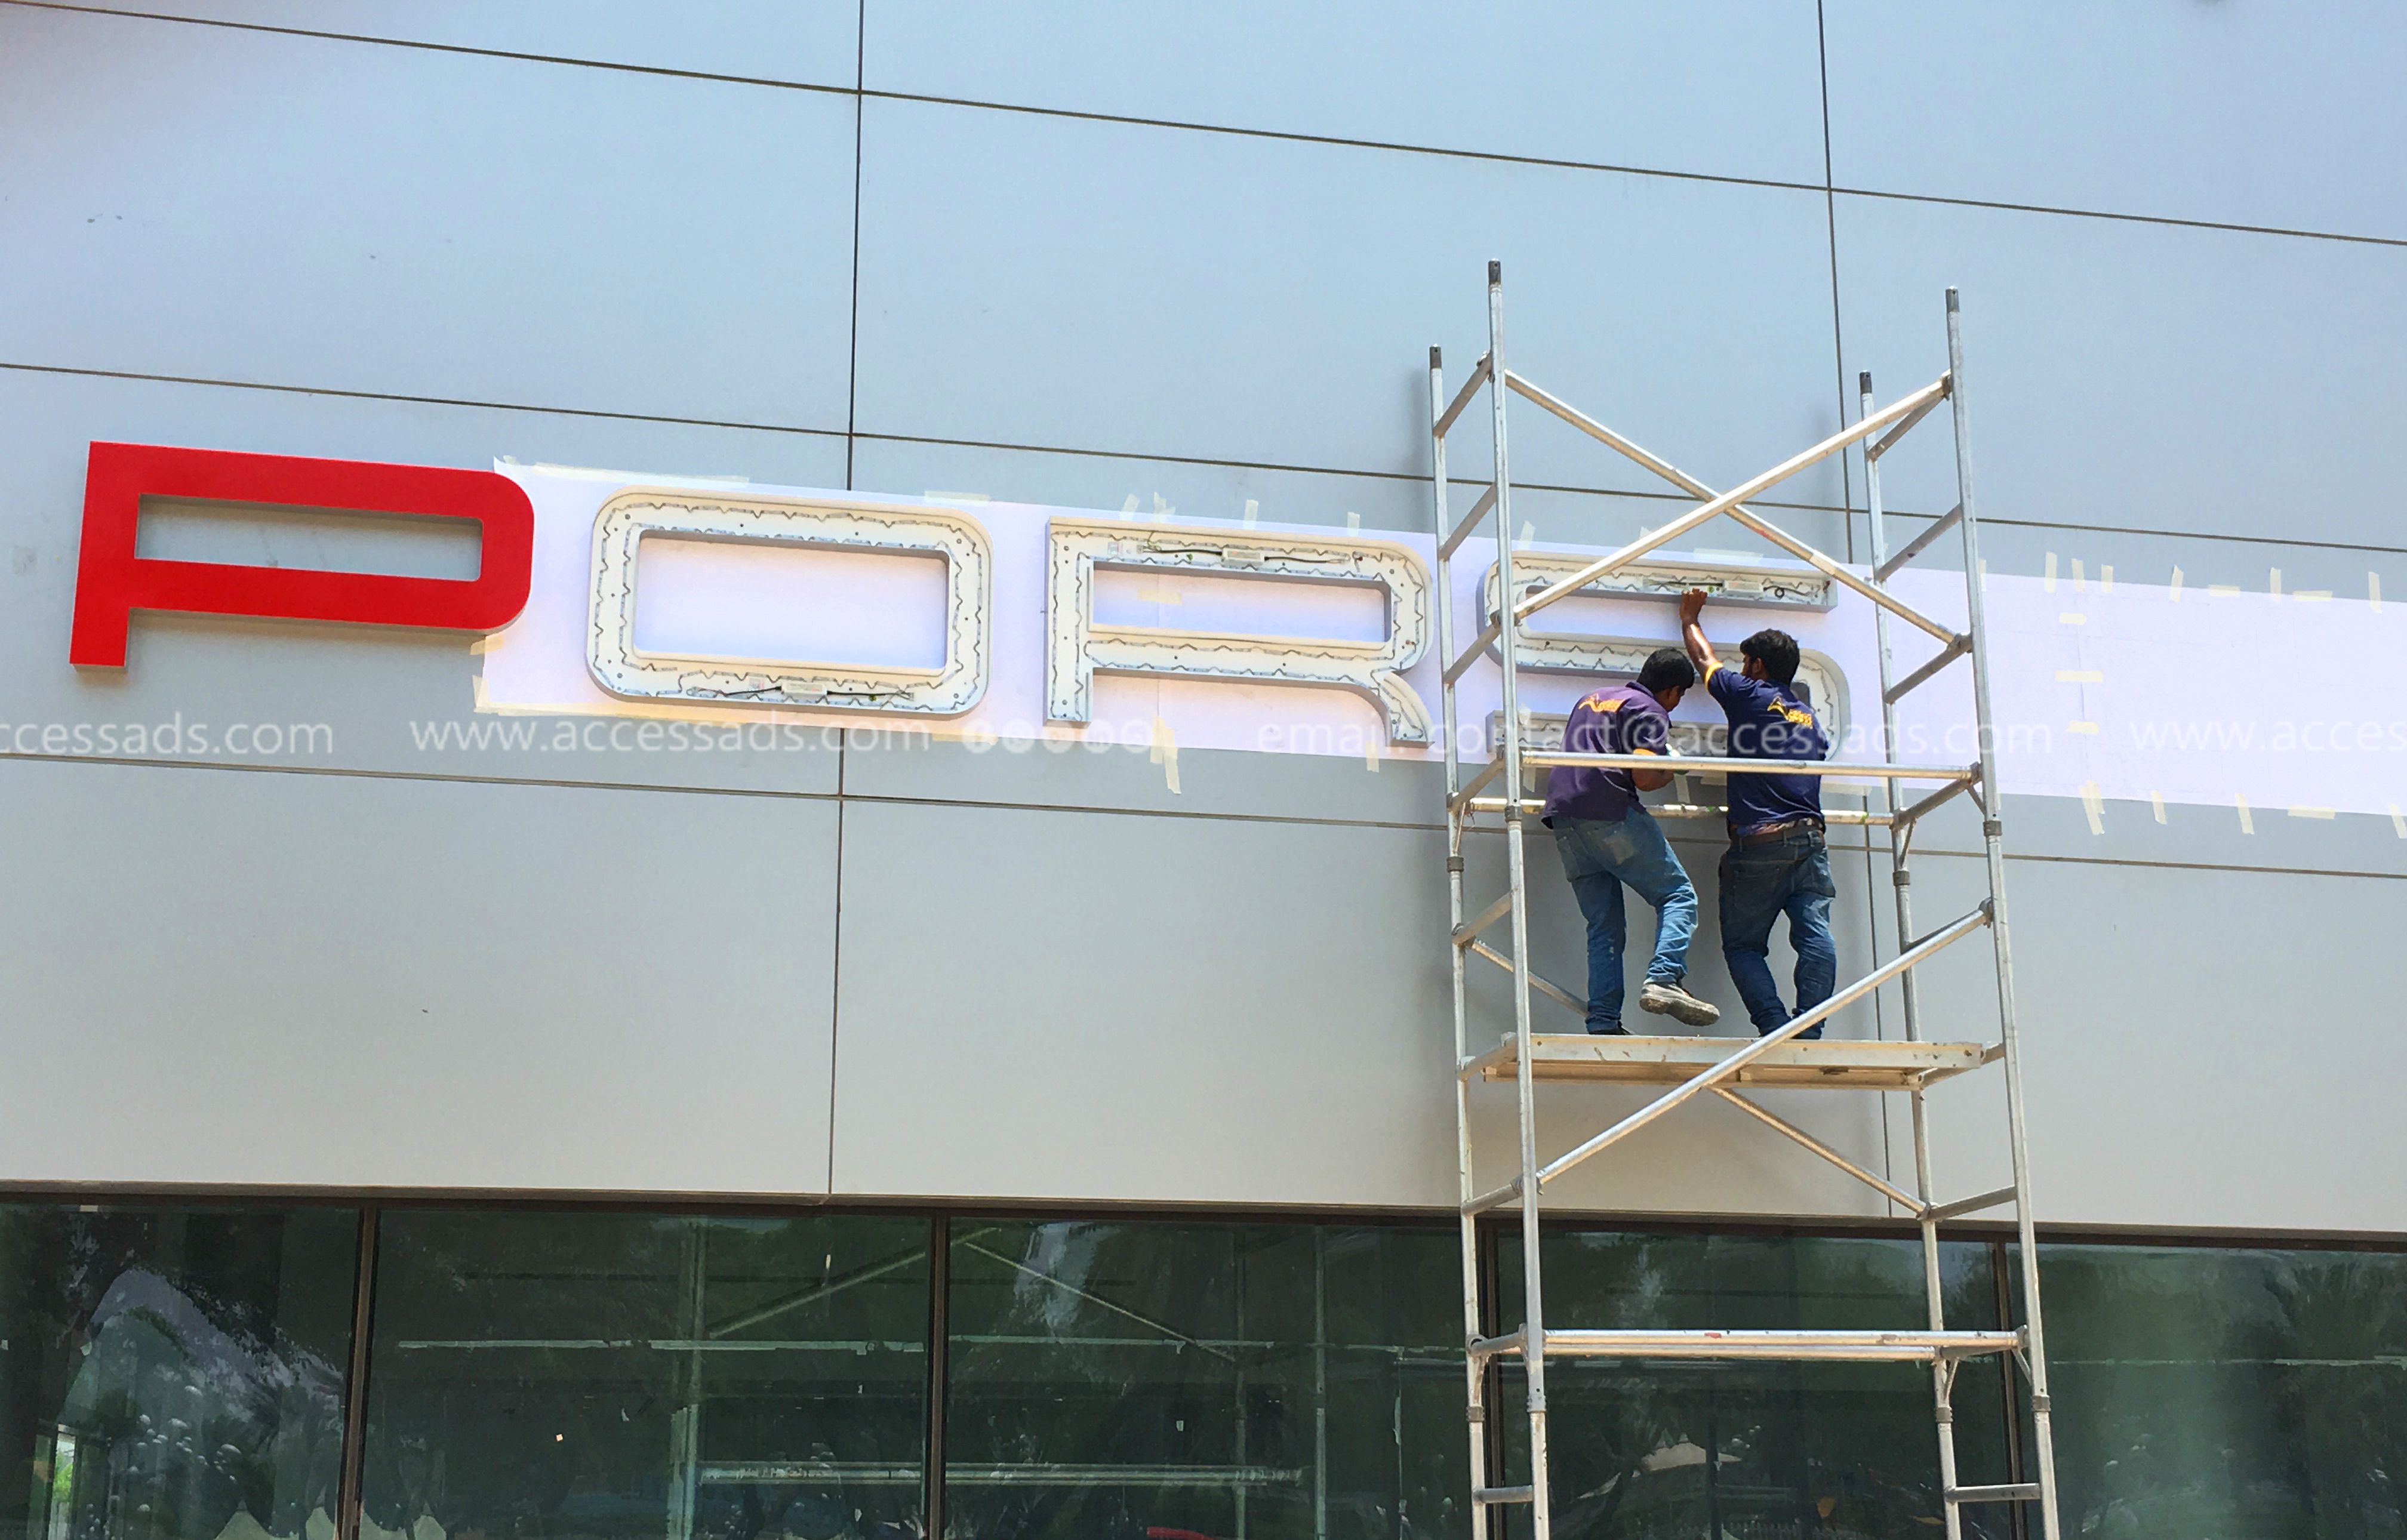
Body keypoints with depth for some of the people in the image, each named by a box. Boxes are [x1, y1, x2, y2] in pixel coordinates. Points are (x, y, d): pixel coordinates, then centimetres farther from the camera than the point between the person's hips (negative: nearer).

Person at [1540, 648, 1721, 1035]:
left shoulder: (1591, 699, 27)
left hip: (1564, 820, 8)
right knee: (1678, 895, 0)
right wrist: (1671, 772, 9)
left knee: (1603, 926, 7)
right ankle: (1664, 980, -22)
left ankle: (1603, 1024, -2)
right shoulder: (1649, 711, 1)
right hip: (1611, 815, -8)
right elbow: (1644, 777, -12)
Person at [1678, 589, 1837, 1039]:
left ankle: (1775, 1025, -12)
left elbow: (1704, 659, 21)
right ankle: (1810, 1029, -16)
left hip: (1759, 841, -4)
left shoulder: (1748, 694, 4)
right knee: (1815, 935, -5)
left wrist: (1689, 618, 39)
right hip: (1810, 839, 4)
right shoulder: (1808, 712, 18)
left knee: (1742, 944, 3)